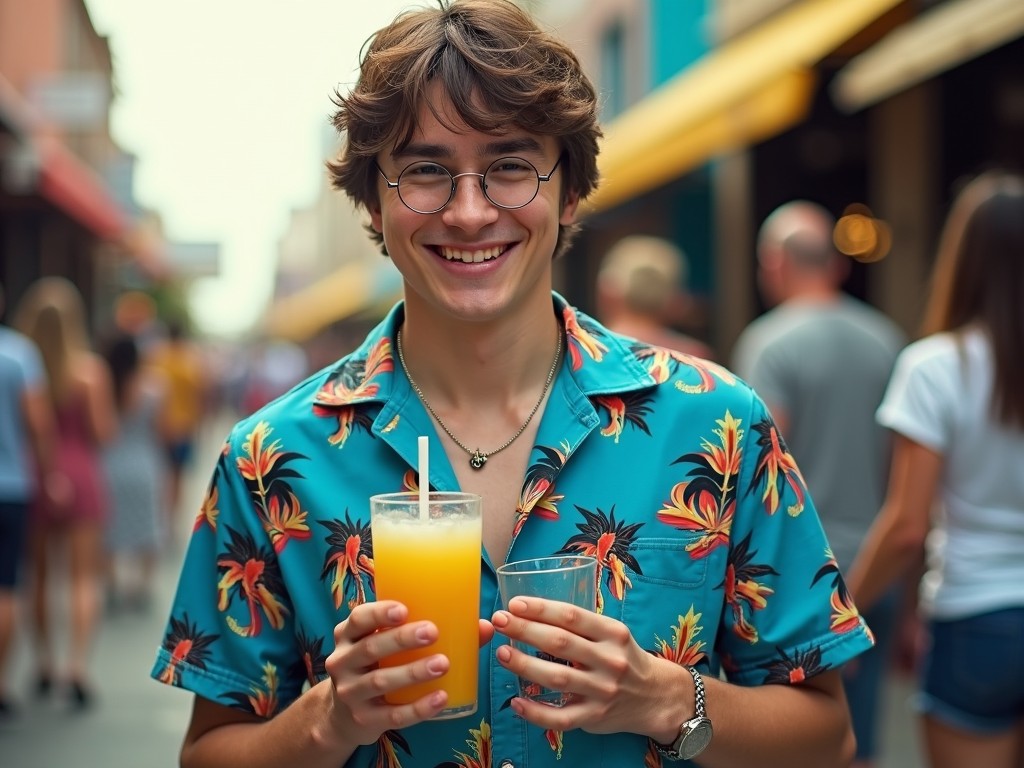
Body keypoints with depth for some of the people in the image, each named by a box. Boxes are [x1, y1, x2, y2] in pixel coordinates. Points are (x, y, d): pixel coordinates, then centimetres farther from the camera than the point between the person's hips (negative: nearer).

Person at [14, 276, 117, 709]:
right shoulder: (89, 369, -11)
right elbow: (104, 431, -7)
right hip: (79, 476, -2)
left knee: (38, 575, 16)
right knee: (84, 577, 4)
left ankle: (44, 663, 25)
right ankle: (78, 666, -5)